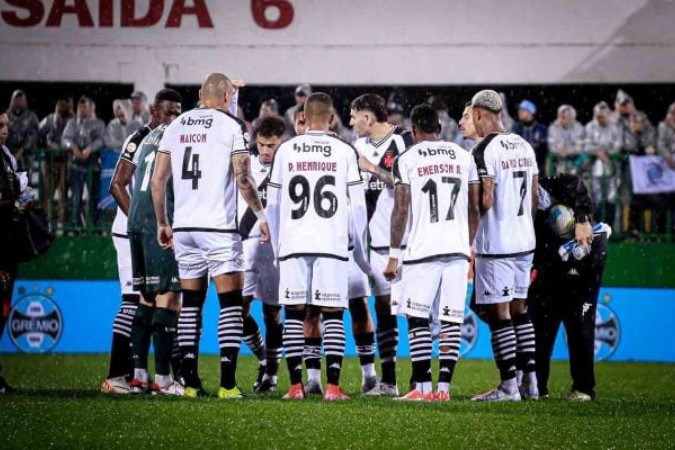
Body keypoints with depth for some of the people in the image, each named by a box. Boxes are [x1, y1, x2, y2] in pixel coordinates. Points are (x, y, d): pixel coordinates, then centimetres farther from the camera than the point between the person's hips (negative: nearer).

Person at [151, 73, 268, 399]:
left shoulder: (176, 126, 12)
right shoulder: (232, 126, -3)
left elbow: (158, 181, 11)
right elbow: (243, 180, -9)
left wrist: (162, 223, 21)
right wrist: (261, 216, 3)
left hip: (183, 228, 5)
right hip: (218, 227, -5)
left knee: (190, 303, 12)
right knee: (230, 302, -1)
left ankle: (189, 381, 10)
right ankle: (227, 382, -8)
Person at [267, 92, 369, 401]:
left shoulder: (286, 150, 6)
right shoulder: (345, 152, 2)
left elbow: (272, 205, 9)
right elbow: (357, 205, 4)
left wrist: (277, 247, 19)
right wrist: (360, 248, 14)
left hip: (293, 244, 1)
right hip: (332, 244, -1)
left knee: (294, 314, 5)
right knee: (332, 314, 1)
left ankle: (295, 385, 2)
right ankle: (333, 386, -5)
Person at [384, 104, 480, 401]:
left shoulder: (407, 159, -1)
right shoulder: (463, 156, 11)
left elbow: (401, 210, -4)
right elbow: (474, 208, 14)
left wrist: (394, 255, 2)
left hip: (423, 249, -4)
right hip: (458, 248, 4)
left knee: (418, 319, 0)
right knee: (451, 321, 4)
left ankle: (423, 387, -4)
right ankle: (444, 387, 1)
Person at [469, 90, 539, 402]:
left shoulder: (485, 151, -14)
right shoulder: (525, 147, 11)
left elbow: (485, 201, -18)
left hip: (496, 245, -8)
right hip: (524, 240, 8)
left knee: (499, 313, -4)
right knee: (519, 310, 15)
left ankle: (509, 385, -5)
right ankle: (530, 381, 16)